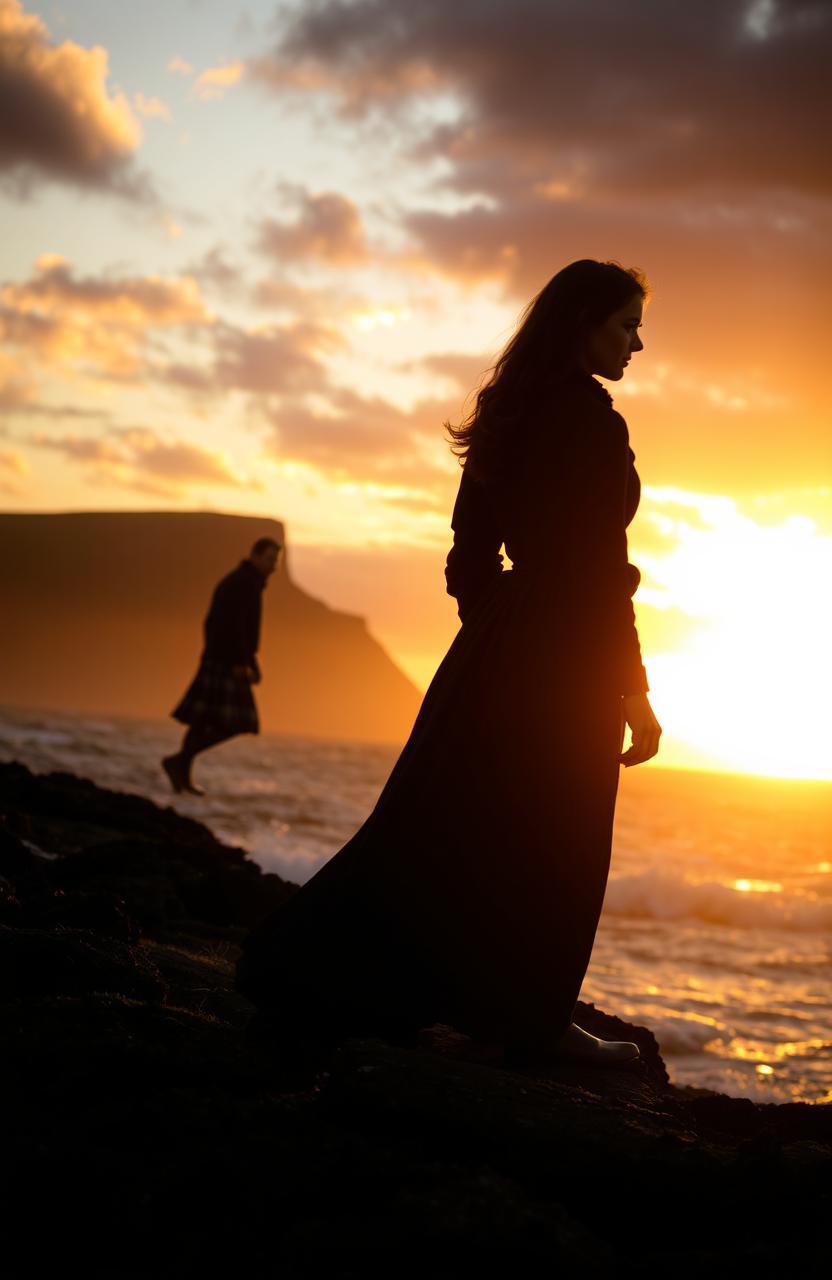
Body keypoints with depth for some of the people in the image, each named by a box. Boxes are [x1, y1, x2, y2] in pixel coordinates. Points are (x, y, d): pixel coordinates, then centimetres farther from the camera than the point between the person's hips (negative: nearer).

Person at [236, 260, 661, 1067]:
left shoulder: (513, 414, 11)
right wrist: (634, 696, -13)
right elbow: (598, 570, -18)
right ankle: (535, 1024, 14)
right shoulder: (593, 424, -14)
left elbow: (471, 555, 14)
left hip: (497, 647, 8)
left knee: (438, 825, 12)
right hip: (561, 662, -8)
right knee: (551, 849, 3)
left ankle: (304, 974, 13)